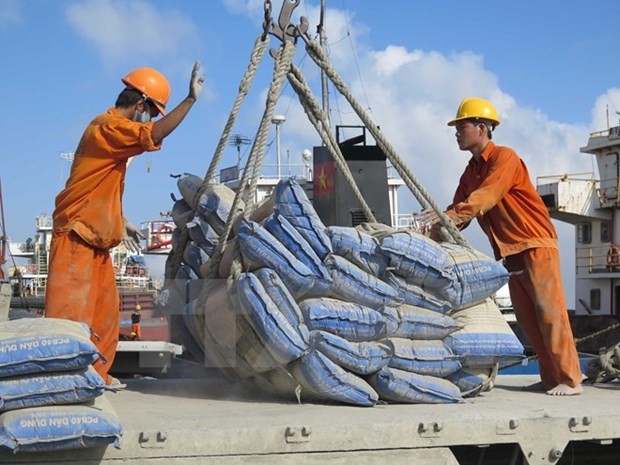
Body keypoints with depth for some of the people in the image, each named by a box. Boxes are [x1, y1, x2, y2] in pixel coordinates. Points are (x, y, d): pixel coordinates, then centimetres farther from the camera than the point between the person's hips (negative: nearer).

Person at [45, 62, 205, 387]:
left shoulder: (113, 129, 17)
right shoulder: (108, 126, -15)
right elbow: (155, 134, -32)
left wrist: (121, 224, 24)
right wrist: (191, 98, -30)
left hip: (96, 238, 11)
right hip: (76, 236, -11)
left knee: (105, 308, 14)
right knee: (71, 310, -11)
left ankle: (96, 373, 21)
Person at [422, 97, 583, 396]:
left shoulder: (504, 158, -13)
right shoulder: (471, 172, 14)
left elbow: (484, 198, -27)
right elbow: (458, 209, 7)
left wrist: (451, 216, -36)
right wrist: (433, 234, -10)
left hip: (536, 245, -8)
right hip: (510, 251, 9)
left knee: (549, 312, -10)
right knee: (527, 317, 6)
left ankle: (570, 380, -8)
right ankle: (550, 377, 11)